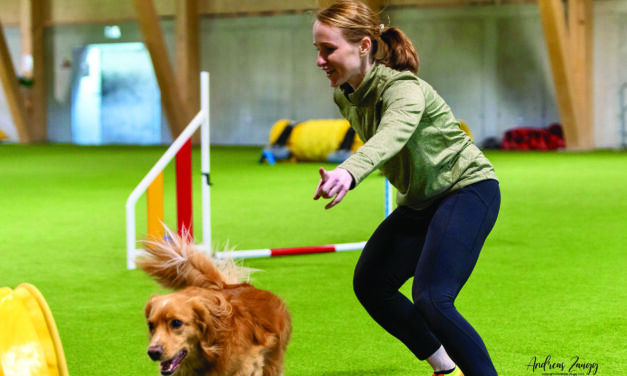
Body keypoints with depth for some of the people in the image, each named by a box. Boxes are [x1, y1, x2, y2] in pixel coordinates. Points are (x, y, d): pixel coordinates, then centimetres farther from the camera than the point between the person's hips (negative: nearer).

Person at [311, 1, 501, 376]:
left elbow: (392, 135, -51)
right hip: (420, 201, 9)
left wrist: (349, 172, -69)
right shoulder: (345, 96, -3)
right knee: (370, 284, 7)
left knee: (431, 299, -24)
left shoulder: (403, 88, -29)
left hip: (470, 188, -9)